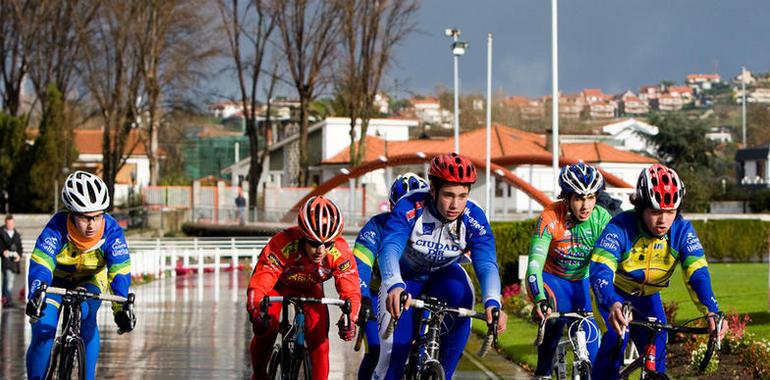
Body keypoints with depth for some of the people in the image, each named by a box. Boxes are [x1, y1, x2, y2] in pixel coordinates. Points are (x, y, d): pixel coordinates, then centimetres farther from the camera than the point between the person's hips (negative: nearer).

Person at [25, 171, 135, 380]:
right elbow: (40, 265, -41)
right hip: (55, 279, -1)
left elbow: (120, 272, -33)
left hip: (89, 282, 1)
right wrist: (35, 297, -59)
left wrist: (122, 306, -49)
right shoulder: (57, 228, -34)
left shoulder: (111, 231, -30)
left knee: (87, 315, -30)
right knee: (43, 332, -19)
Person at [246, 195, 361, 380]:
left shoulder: (340, 252, -35)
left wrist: (349, 320, -49)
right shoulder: (281, 245, -42)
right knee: (266, 330, -20)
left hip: (310, 288, 2)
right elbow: (258, 286, -43)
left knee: (319, 337, -17)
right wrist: (257, 315, -62)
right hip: (278, 285, -2)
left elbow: (351, 292, -29)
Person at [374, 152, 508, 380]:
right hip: (405, 277, -1)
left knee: (461, 296, -32)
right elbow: (389, 248, -46)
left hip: (444, 274, 1)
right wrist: (394, 287, -66)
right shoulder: (409, 208, -33)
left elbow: (486, 263, -35)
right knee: (396, 347, -14)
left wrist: (492, 303, -55)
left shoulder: (474, 218, -27)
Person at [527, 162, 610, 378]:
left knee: (590, 336, -12)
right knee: (554, 317, -30)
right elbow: (535, 263, -35)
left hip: (579, 281, 3)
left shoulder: (602, 219, -19)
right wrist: (539, 301, -50)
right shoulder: (550, 218, -28)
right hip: (551, 279, -3)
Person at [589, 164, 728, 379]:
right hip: (613, 294, -3)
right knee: (615, 340, -25)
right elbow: (600, 270, -43)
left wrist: (712, 312, -47)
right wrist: (612, 305, -62)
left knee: (657, 345, -14)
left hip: (647, 297, 3)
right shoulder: (620, 228, -32)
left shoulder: (682, 231, -21)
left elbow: (697, 274, -29)